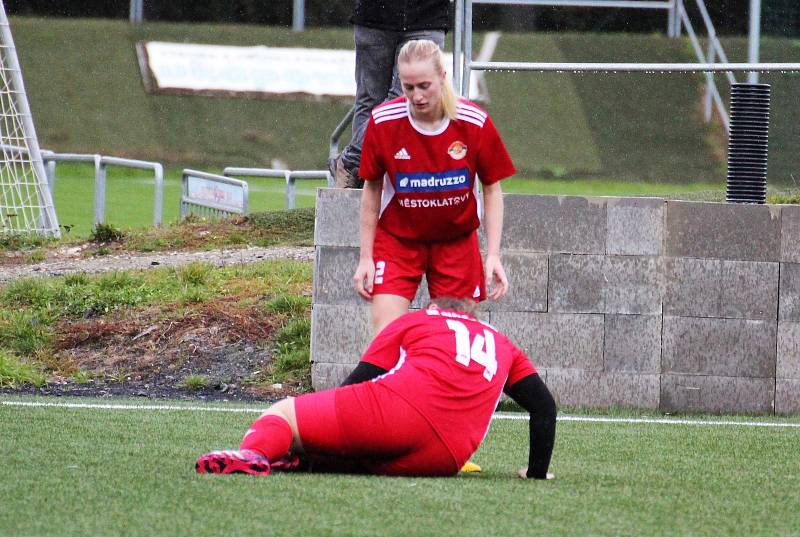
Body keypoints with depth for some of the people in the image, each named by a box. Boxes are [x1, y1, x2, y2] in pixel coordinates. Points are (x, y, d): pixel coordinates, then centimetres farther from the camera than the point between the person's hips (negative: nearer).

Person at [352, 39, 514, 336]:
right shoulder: (382, 121, -14)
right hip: (397, 239, 0)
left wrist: (493, 256, -9)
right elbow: (372, 190, -1)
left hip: (457, 241, 1)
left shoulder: (475, 122, -14)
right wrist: (366, 257, 0)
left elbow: (492, 189, -2)